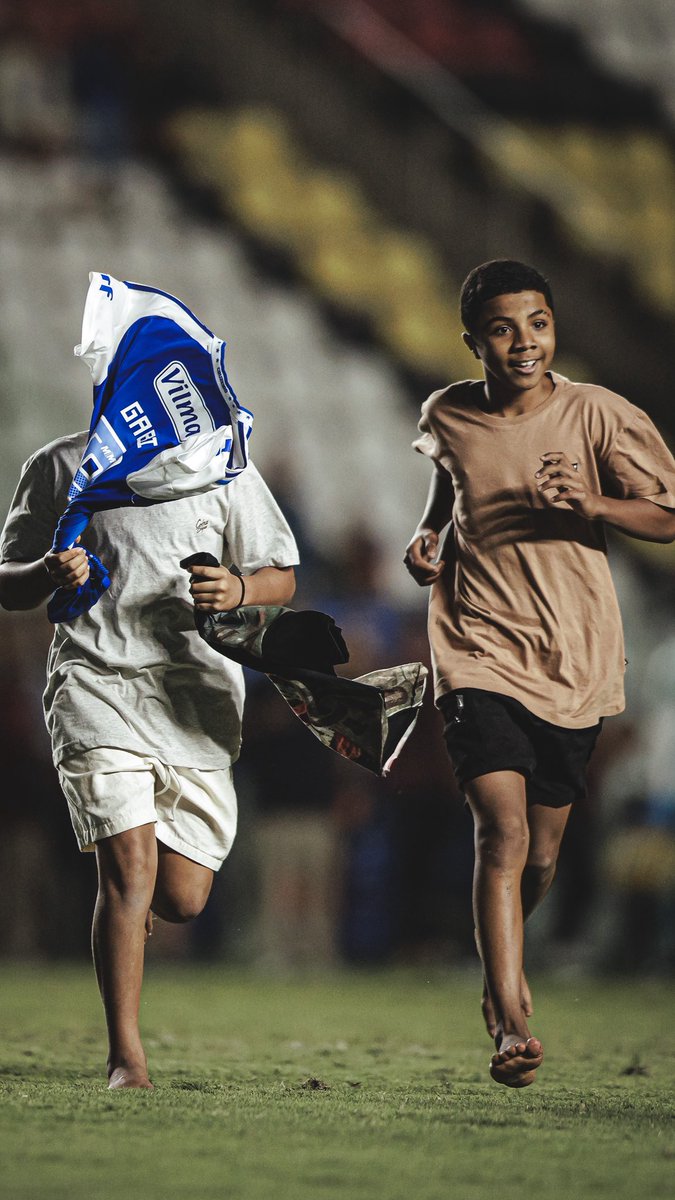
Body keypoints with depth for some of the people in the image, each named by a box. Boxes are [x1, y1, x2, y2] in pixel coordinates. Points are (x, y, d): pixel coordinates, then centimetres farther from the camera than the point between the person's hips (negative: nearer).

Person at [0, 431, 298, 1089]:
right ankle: (125, 1058, -13)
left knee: (182, 898, 0)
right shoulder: (59, 466, 10)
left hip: (196, 686, 2)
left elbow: (280, 577, 16)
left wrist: (238, 590, -8)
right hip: (96, 683, -2)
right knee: (129, 863, -18)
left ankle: (134, 899, 38)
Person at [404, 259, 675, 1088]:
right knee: (502, 832, -19)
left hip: (572, 658, 1)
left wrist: (590, 505, -20)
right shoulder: (448, 417, 0)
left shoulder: (597, 416, -7)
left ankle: (500, 979, 42)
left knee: (542, 851, 11)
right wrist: (427, 536, 2)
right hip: (479, 652, -1)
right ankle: (511, 1023, -20)